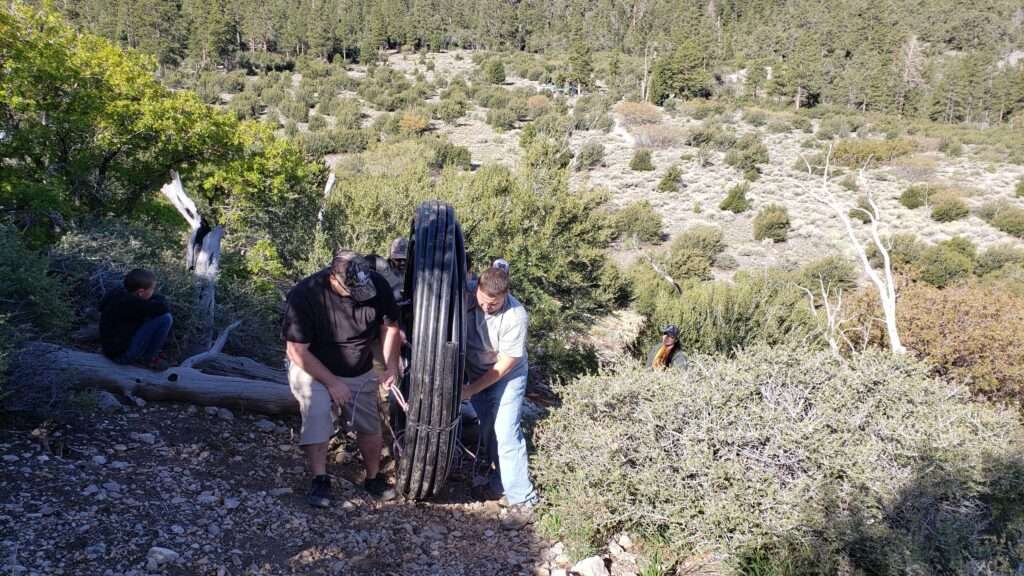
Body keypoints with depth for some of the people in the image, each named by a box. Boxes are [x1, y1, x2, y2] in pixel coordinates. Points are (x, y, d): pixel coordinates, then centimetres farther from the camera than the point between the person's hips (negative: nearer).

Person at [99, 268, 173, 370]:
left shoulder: (115, 294, 1)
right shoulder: (132, 303, -25)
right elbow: (163, 307, -28)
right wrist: (155, 296, -3)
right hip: (122, 355, -9)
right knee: (165, 318, -19)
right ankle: (149, 358, -5)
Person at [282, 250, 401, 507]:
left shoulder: (378, 285, -20)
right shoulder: (304, 295, -29)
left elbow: (390, 326, -3)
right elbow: (297, 350, -23)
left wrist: (391, 366, -14)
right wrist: (332, 382, -24)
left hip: (361, 372, 3)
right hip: (313, 369, -3)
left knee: (370, 425, 5)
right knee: (317, 413, -27)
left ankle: (374, 478, 27)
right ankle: (320, 480, -16)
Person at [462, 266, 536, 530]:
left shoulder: (516, 317, -29)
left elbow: (504, 365, -21)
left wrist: (471, 390, -17)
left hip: (507, 377, -4)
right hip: (475, 373, 4)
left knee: (506, 433, -11)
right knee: (488, 431, 8)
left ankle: (522, 501, -6)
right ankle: (501, 479, 25)